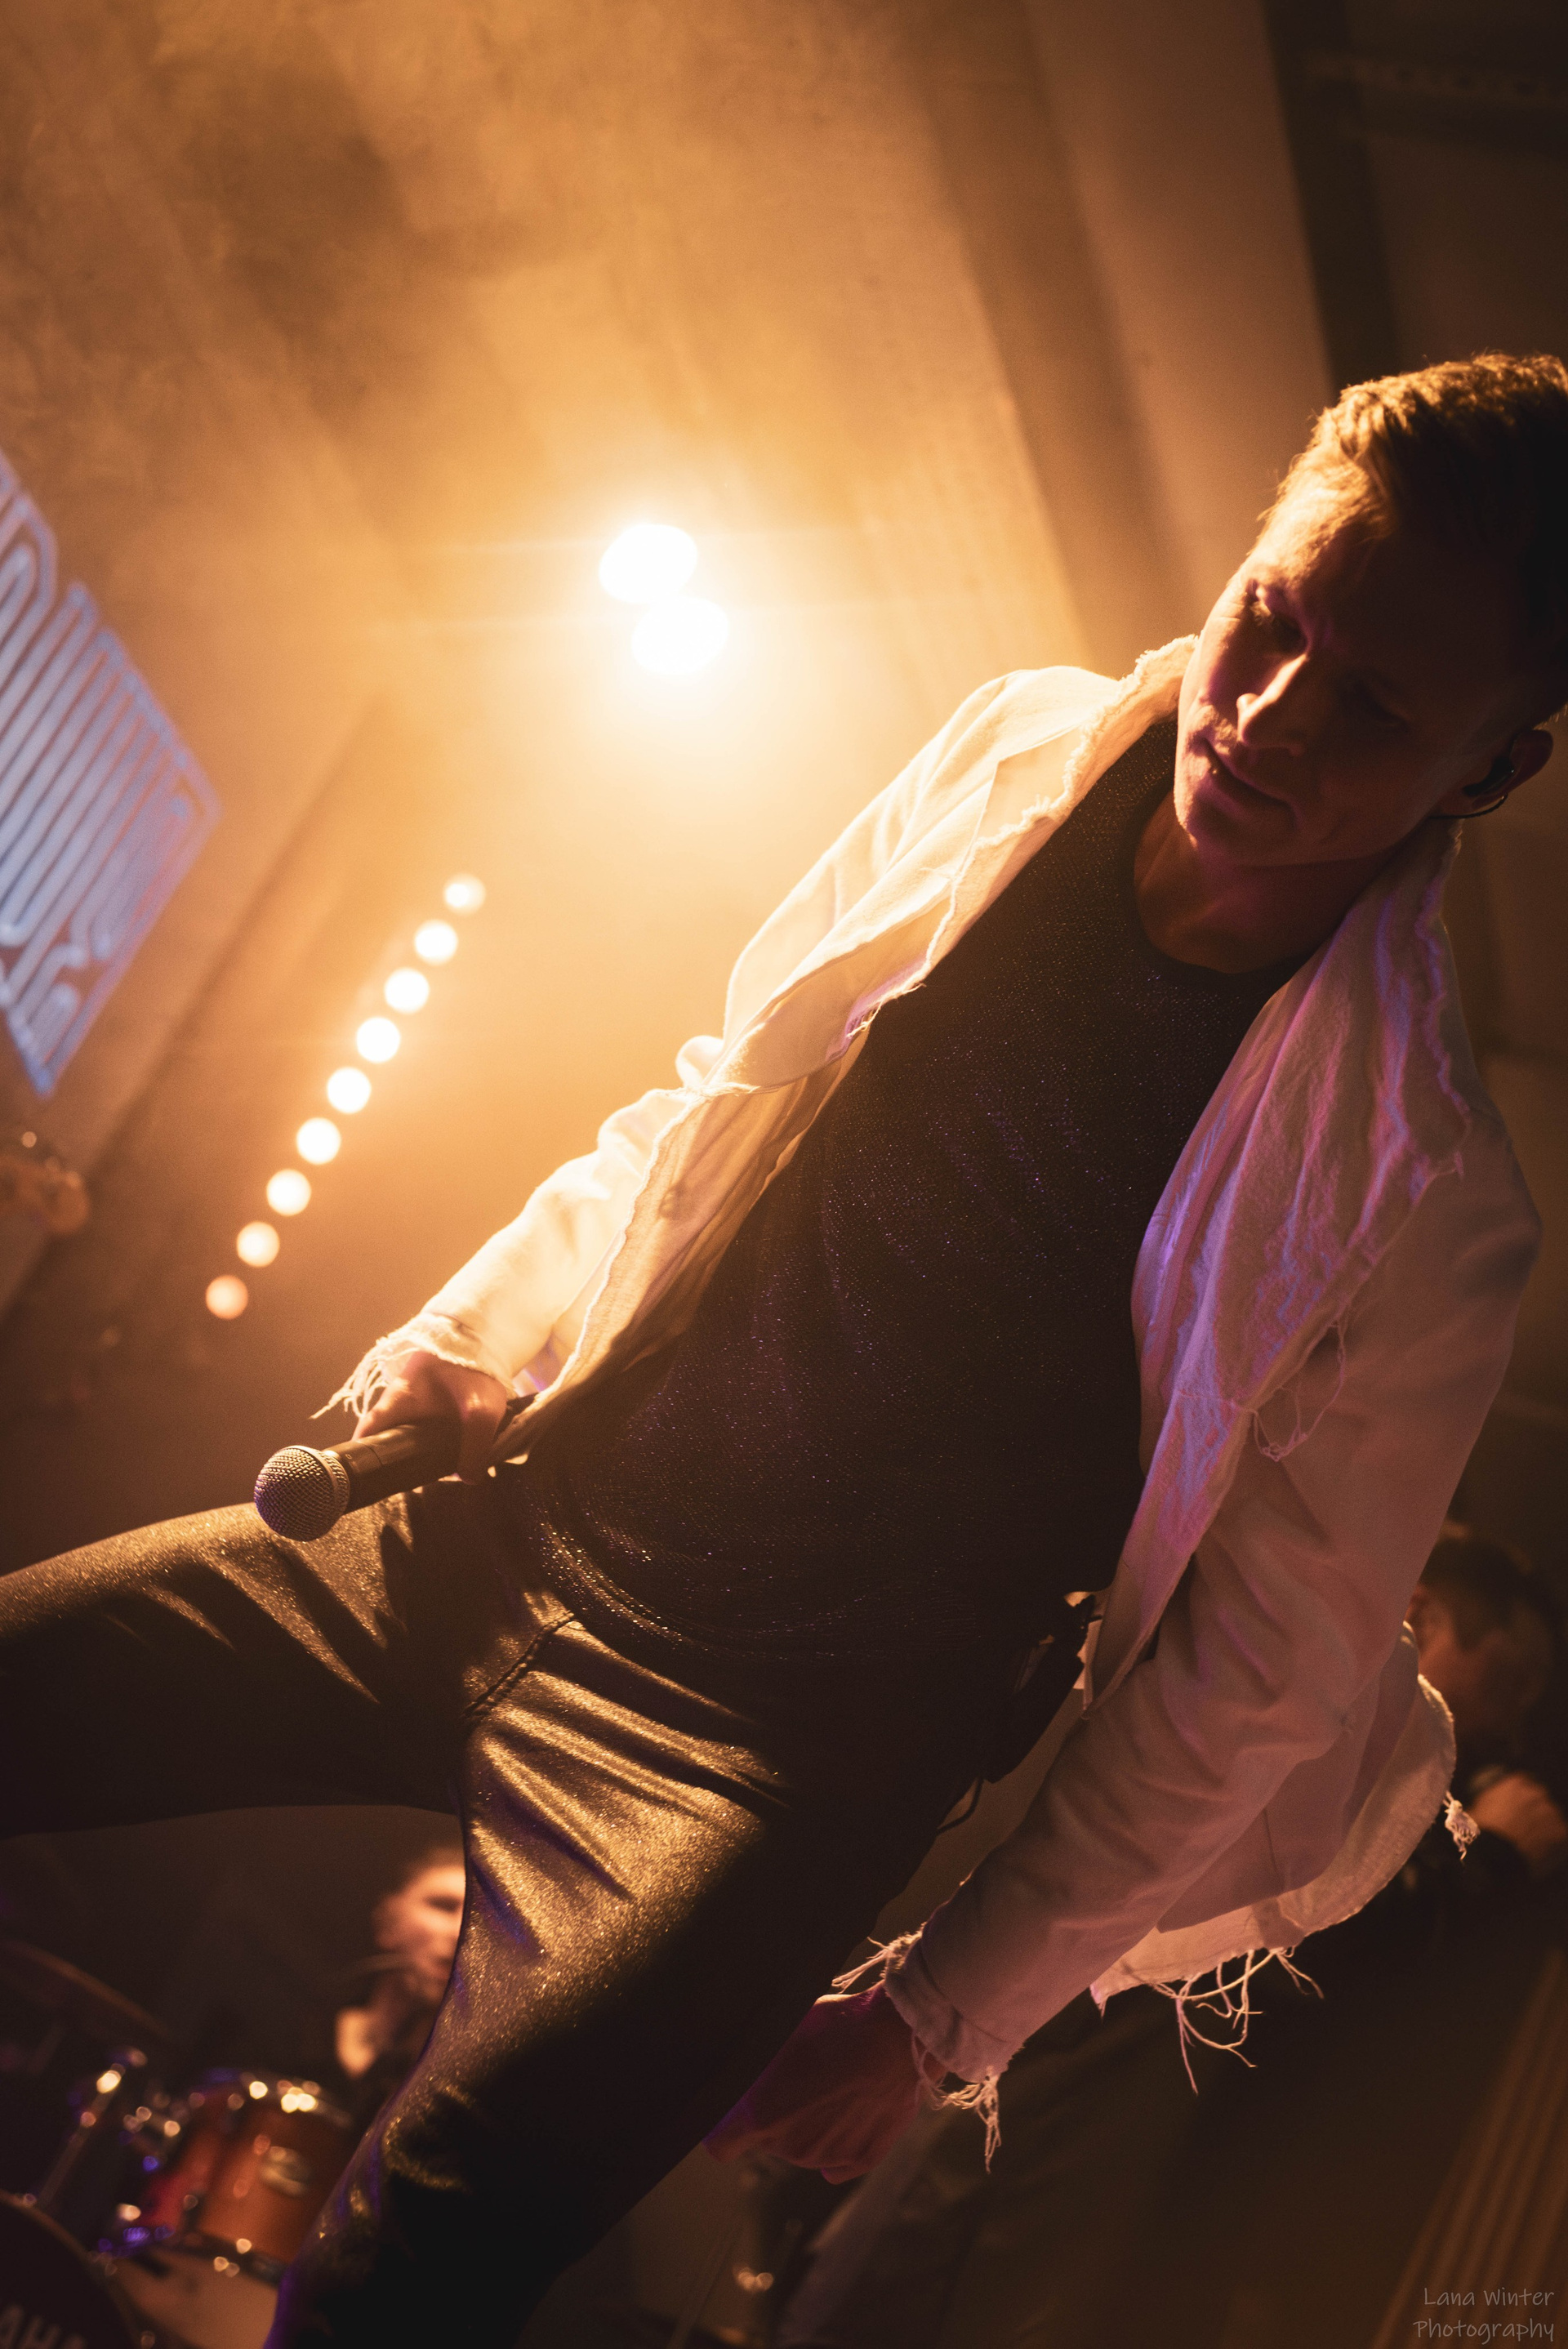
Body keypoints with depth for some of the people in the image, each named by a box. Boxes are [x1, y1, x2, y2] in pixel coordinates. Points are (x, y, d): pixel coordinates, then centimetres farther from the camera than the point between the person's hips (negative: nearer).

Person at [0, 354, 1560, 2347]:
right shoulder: (1013, 756, -1)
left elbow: (1260, 1664, -7)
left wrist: (940, 2017, -3)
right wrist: (475, 1324, 4)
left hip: (794, 1727, -5)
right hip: (528, 1516, 6)